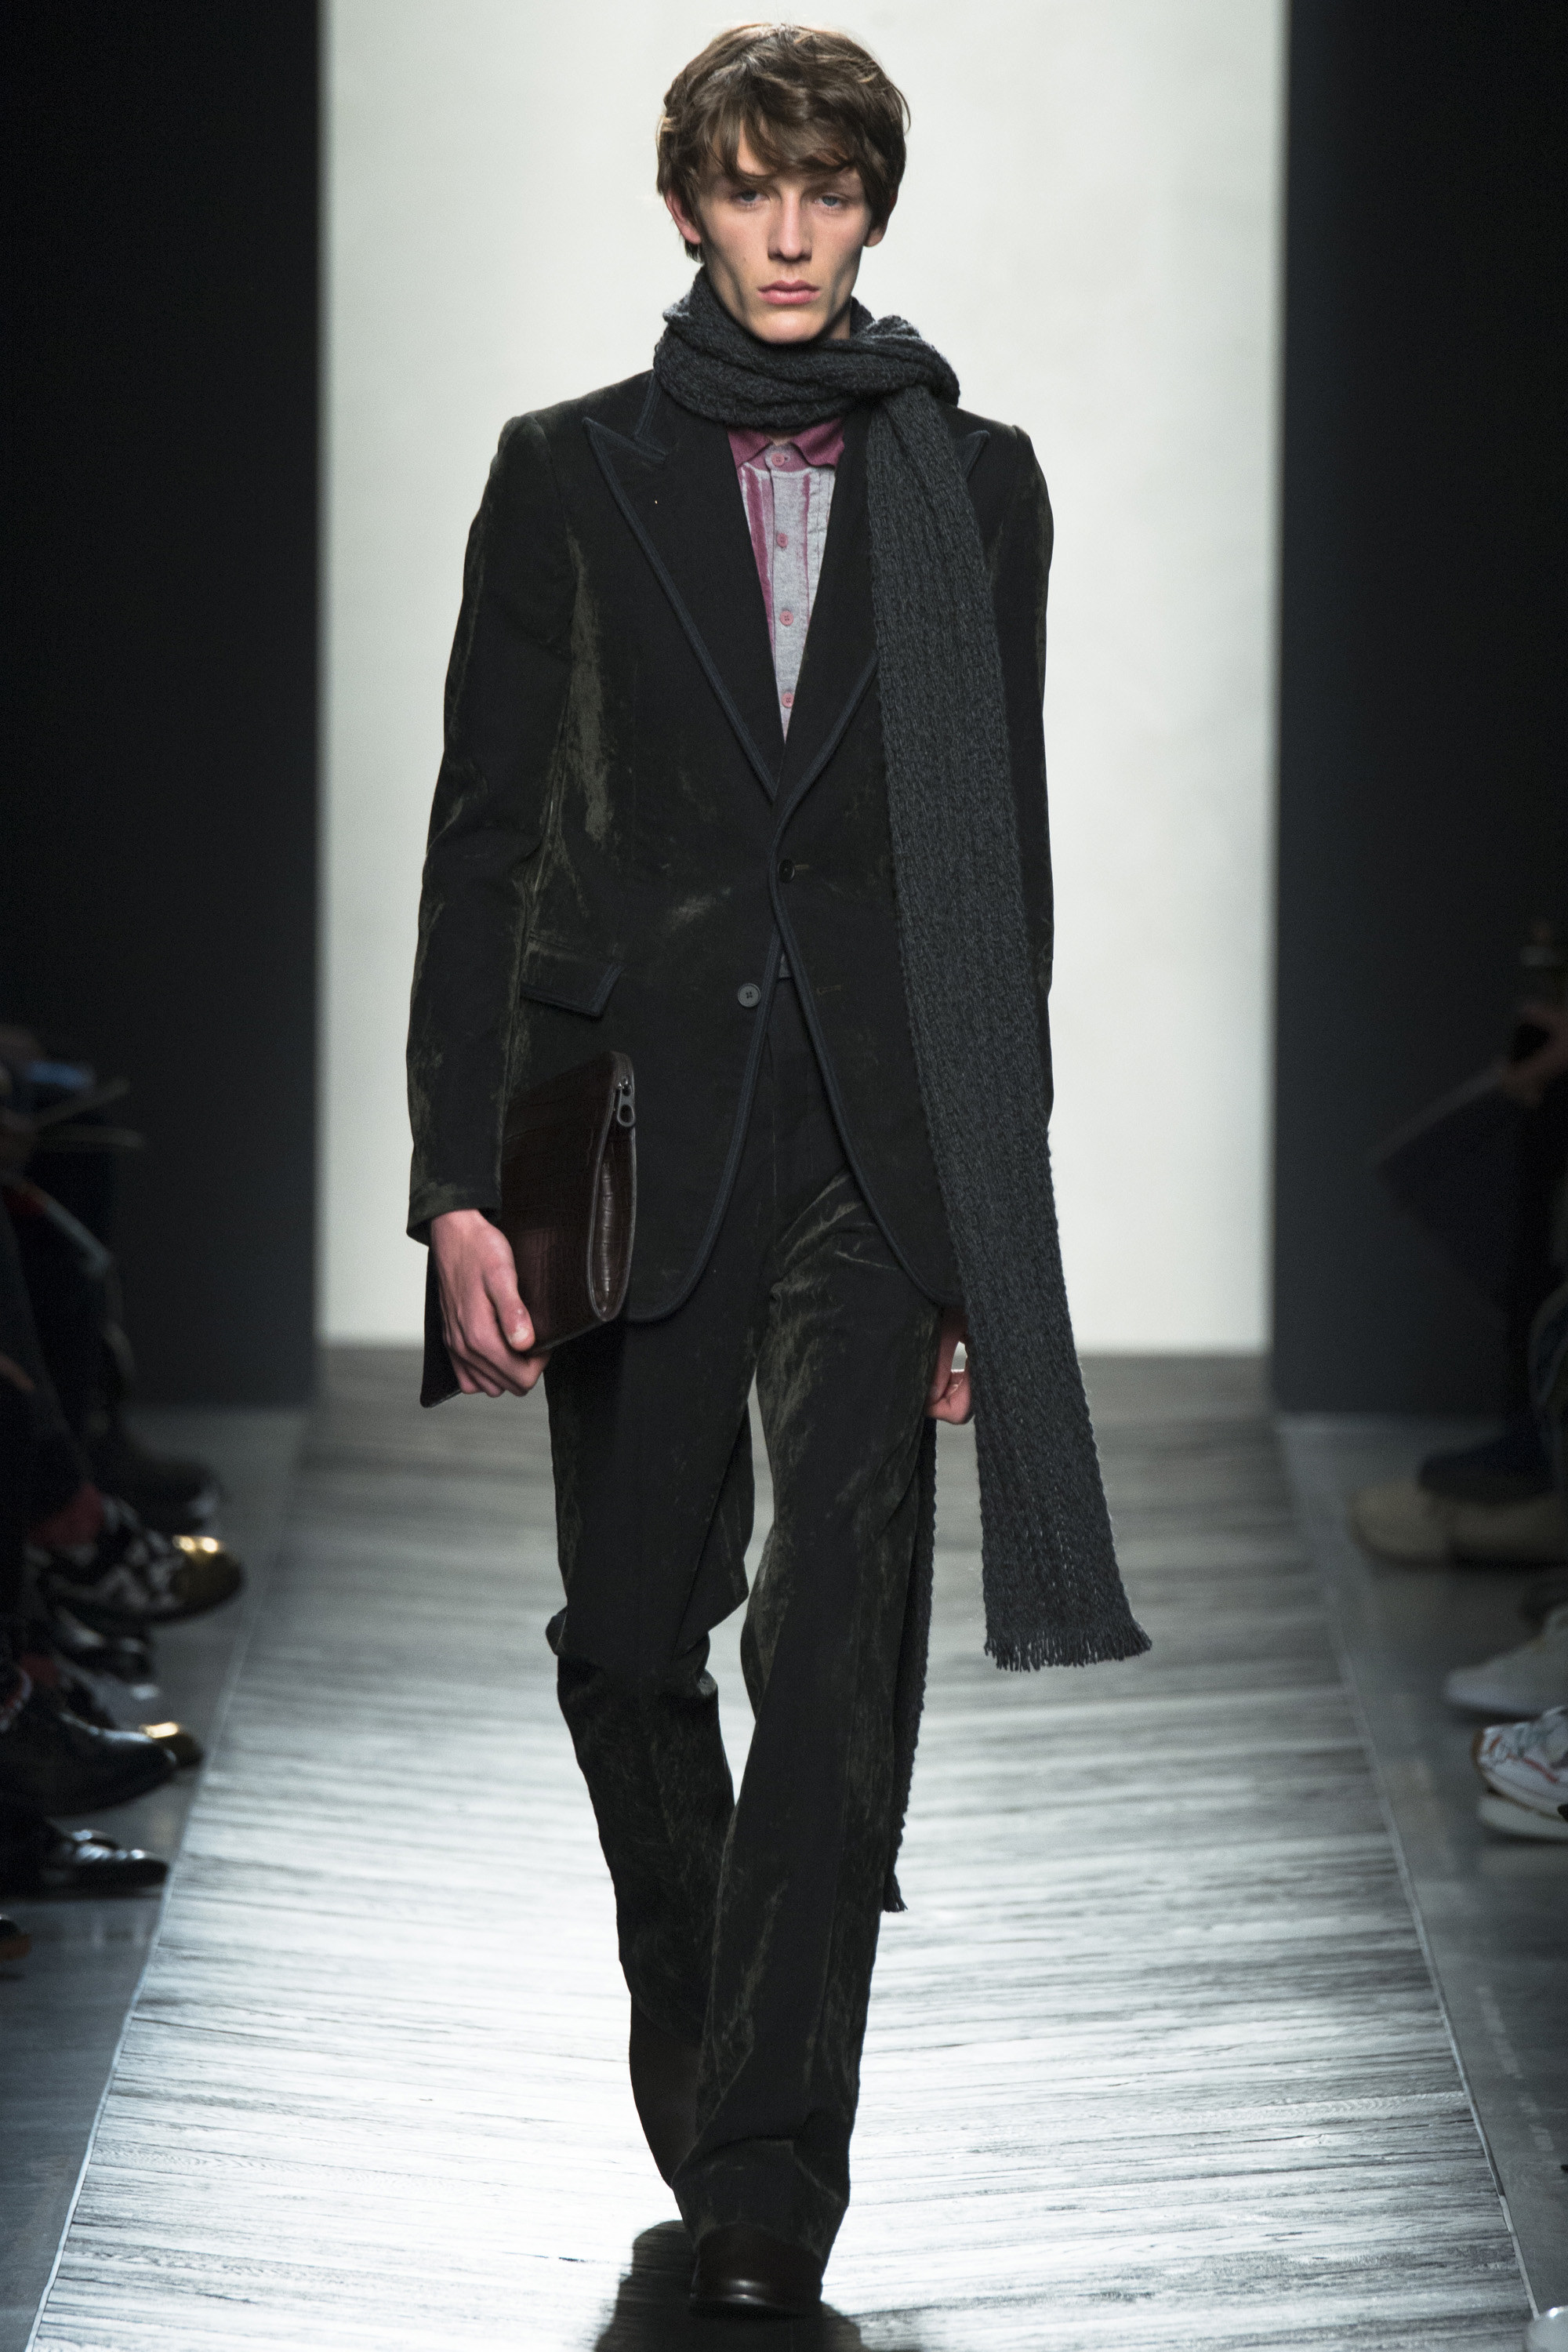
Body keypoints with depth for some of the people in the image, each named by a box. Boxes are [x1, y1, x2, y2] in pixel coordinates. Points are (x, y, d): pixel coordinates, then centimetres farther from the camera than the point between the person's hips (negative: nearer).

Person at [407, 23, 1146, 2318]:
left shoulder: (973, 488, 8)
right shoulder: (572, 477, 5)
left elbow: (1006, 847, 11)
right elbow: (484, 836, 2)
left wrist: (996, 1215, 7)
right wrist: (459, 1183, -6)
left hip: (876, 1132, 0)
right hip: (635, 1108, 0)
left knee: (839, 1637, -11)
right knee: (631, 1638, 8)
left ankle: (768, 2187, -10)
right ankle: (698, 2072, 33)